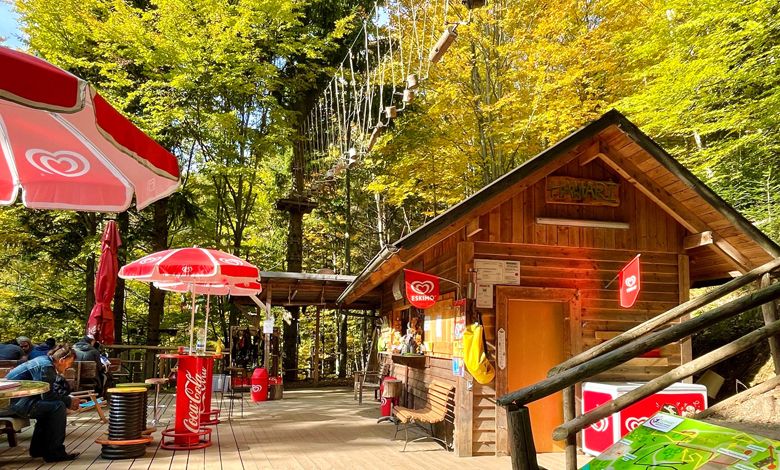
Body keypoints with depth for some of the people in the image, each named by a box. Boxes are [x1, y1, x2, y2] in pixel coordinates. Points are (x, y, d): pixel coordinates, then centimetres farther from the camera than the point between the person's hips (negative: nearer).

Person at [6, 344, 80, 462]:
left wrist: (68, 399, 9)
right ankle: (54, 452, -10)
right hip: (16, 402, -11)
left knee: (49, 407, 20)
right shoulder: (46, 366, -18)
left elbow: (48, 392, 17)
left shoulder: (44, 360, 13)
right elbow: (47, 395, -20)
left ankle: (38, 449, 26)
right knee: (58, 407, -17)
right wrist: (69, 401, -8)